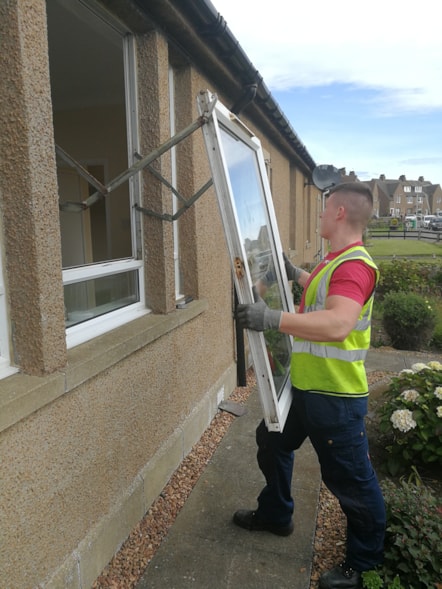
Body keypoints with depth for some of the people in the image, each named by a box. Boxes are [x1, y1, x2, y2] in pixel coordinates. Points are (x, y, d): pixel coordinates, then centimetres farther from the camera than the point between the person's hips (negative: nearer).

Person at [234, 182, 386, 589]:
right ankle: (275, 514, 48)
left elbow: (338, 324, -39)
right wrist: (295, 274, 29)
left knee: (351, 480, 9)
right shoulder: (335, 261, 9)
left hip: (336, 396, -10)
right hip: (303, 386, 11)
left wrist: (274, 319, -44)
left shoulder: (354, 265, -23)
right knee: (271, 443, 25)